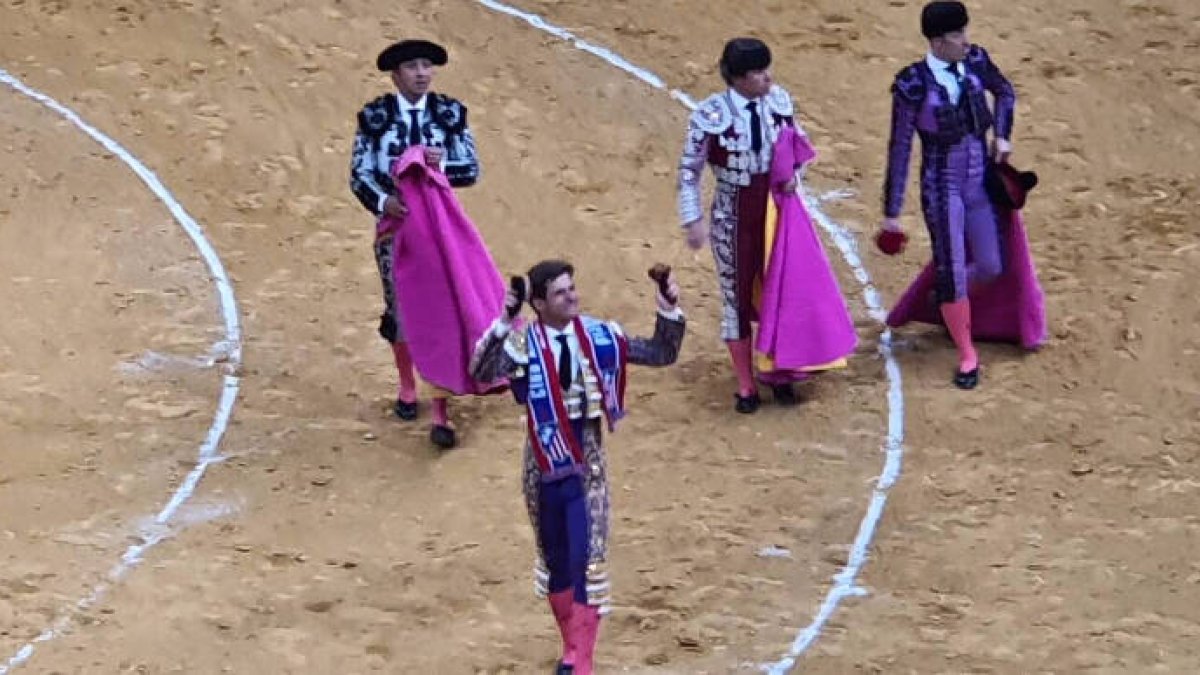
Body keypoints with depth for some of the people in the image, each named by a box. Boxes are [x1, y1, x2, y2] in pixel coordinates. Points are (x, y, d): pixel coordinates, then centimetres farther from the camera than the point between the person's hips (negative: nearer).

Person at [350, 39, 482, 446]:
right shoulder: (375, 117, -5)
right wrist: (382, 201, -25)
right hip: (395, 223, 0)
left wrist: (442, 165, -23)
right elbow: (359, 174, -6)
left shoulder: (450, 113, -3)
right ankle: (407, 386, 39)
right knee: (399, 309, 13)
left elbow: (472, 170, -3)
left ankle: (440, 413, 0)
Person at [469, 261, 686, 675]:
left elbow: (662, 354, 2)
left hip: (587, 462, 0)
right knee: (556, 560, 15)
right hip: (545, 463, 0)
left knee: (587, 559, -8)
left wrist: (669, 311, -14)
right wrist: (502, 324, -43)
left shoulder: (599, 336, -4)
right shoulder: (523, 344, -13)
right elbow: (481, 372, -31)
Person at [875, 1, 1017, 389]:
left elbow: (1004, 92, 17)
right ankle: (967, 357, 17)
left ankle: (945, 296, 41)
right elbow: (899, 150, -13)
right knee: (951, 270, -1)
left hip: (981, 182, 5)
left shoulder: (975, 61, -5)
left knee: (990, 267, 8)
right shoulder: (913, 85, -19)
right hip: (942, 187, -5)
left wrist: (1001, 135, 1)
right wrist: (891, 213, -10)